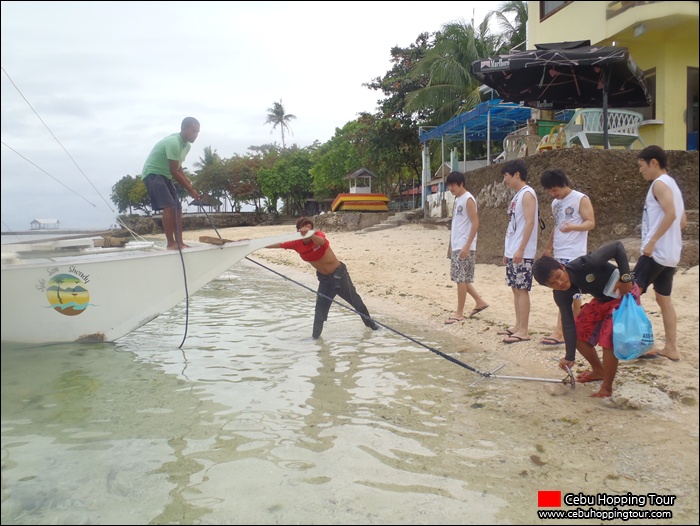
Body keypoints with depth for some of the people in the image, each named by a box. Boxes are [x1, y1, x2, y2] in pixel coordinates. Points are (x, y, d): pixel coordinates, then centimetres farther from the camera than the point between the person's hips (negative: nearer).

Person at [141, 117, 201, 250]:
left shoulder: (187, 145, 5)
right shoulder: (173, 143, -25)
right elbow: (174, 171, -25)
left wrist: (187, 181, -3)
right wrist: (190, 190, -20)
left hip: (165, 176, 10)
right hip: (152, 174, -10)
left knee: (177, 207, 3)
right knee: (169, 207, -21)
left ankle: (180, 243, 4)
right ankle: (171, 243, -19)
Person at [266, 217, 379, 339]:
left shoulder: (318, 235, -24)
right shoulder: (297, 244, -10)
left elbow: (322, 242, -48)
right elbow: (278, 245, -1)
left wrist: (311, 234, -69)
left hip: (339, 273, -3)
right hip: (324, 278, 3)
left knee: (355, 299, 11)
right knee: (321, 306, -2)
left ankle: (369, 322, 32)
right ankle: (316, 334, 13)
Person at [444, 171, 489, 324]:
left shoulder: (468, 199, -11)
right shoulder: (457, 200, 15)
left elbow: (475, 223, -17)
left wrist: (467, 245, -22)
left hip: (464, 246, -9)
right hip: (456, 246, 9)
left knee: (461, 278, -5)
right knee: (458, 277, 13)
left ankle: (459, 314, 2)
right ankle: (480, 302, 25)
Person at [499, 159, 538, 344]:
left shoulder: (527, 194, -10)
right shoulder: (517, 195, 18)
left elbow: (529, 222, -18)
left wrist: (521, 249, -23)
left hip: (522, 253, -9)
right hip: (512, 251, 9)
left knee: (521, 289, -7)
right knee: (515, 288, 12)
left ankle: (523, 331, -3)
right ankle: (518, 326, 19)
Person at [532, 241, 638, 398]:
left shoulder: (584, 265, -35)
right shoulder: (561, 295, -15)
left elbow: (617, 246, -29)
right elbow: (568, 324, -12)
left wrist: (625, 277, -32)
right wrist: (570, 357, -13)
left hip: (625, 293, -7)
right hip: (602, 299, 7)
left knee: (608, 338, -18)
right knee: (579, 331, 4)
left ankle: (607, 389, -4)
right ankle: (599, 371, 27)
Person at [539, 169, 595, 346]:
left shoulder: (581, 199, -6)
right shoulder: (555, 203, 15)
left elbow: (591, 223, -11)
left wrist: (573, 227, -30)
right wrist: (548, 248, 22)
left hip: (574, 254, -7)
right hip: (558, 254, 7)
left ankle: (559, 332, -11)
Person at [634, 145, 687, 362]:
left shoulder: (659, 183, -10)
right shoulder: (672, 184, 18)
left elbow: (670, 214, -24)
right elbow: (683, 220, 20)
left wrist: (652, 241, -23)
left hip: (656, 252, -10)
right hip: (671, 253, 10)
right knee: (664, 299, 14)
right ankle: (671, 348, 17)